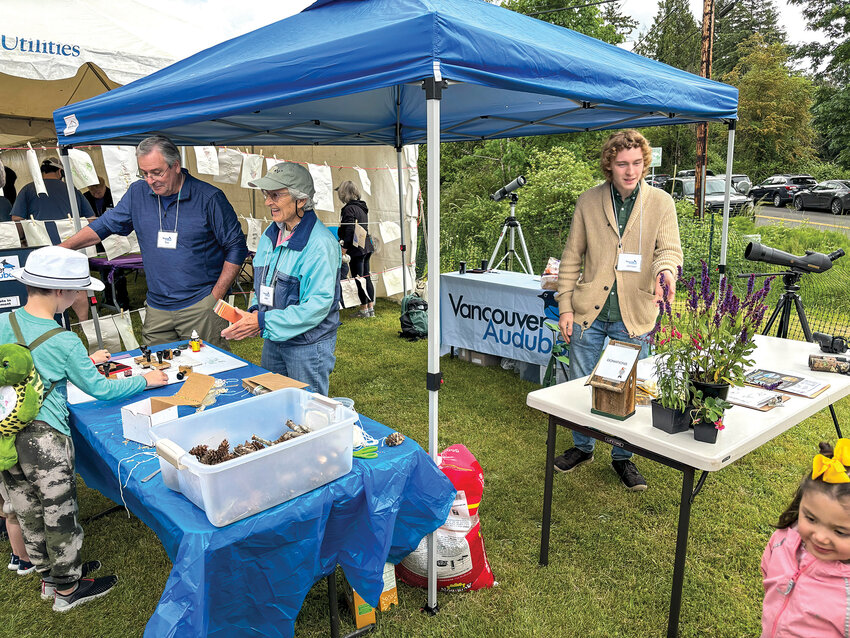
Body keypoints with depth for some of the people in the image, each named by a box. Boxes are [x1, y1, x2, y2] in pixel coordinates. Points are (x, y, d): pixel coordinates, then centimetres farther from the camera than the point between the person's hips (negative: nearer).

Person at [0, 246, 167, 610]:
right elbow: (100, 390, -10)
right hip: (45, 440, -7)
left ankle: (49, 576, 41)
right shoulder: (65, 343, -20)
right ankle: (67, 589, 29)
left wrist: (84, 362, 21)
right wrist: (145, 380, 3)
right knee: (60, 517, 11)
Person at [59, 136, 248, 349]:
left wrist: (216, 296, -8)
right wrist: (64, 247, 2)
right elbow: (105, 225, 17)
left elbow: (236, 247, -4)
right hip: (156, 308, 5)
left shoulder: (209, 198, -7)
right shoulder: (137, 193, 8)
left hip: (201, 306, -4)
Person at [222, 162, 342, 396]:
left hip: (308, 347, -8)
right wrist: (254, 311, -4)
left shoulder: (321, 243, -21)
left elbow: (318, 304, -25)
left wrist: (263, 322, -26)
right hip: (272, 340, 8)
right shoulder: (271, 233, 5)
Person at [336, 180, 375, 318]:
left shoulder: (349, 208, -14)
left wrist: (344, 247, -18)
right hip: (366, 247, 9)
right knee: (366, 278, 13)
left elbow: (349, 230, -20)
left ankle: (364, 309, 6)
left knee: (359, 279, -1)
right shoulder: (362, 207, 13)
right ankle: (371, 308, 18)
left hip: (356, 249, -9)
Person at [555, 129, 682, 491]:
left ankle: (623, 457, 31)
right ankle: (583, 448, 34)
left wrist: (665, 270, -31)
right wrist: (565, 306, -1)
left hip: (633, 315, -1)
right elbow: (571, 258, 4)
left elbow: (670, 248, -6)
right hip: (589, 311, 1)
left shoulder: (661, 203, 0)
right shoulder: (588, 202, 1)